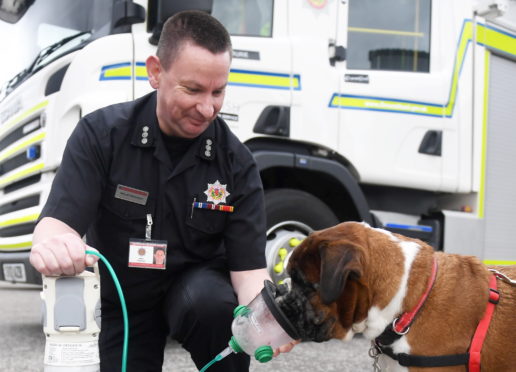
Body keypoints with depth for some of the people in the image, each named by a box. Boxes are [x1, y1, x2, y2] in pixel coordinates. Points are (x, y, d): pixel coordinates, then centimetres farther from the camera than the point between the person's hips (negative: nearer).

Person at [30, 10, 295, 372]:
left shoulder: (236, 163, -15)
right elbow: (56, 224, -26)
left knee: (215, 303, -33)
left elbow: (248, 267, -16)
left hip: (196, 283, -1)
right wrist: (53, 247, -52)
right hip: (118, 302, 1)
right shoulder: (101, 133, -17)